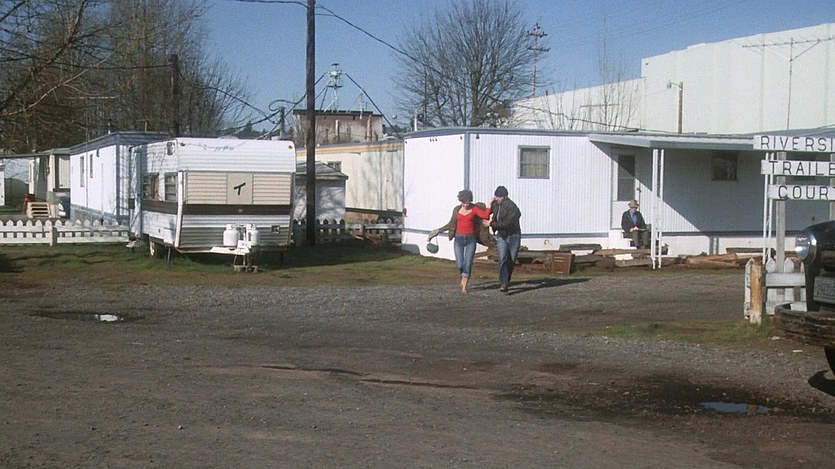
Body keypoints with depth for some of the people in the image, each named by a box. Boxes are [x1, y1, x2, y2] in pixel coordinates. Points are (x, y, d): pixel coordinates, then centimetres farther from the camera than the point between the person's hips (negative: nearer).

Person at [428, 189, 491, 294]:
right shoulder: (457, 209, 3)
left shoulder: (474, 208, -3)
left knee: (468, 264, -8)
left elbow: (485, 215, -18)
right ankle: (463, 277, 29)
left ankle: (464, 287, 1)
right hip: (459, 239, 1)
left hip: (470, 239, -1)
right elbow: (451, 224, 14)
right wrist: (439, 230, 12)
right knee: (460, 264, -4)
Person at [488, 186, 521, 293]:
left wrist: (492, 224, -19)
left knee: (511, 261, 5)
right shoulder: (495, 204, 1)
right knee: (502, 259, -14)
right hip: (501, 236, 4)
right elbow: (488, 212, 24)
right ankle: (503, 284, -21)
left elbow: (507, 223, -26)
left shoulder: (512, 207, -20)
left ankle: (506, 281, 22)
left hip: (513, 236, -4)